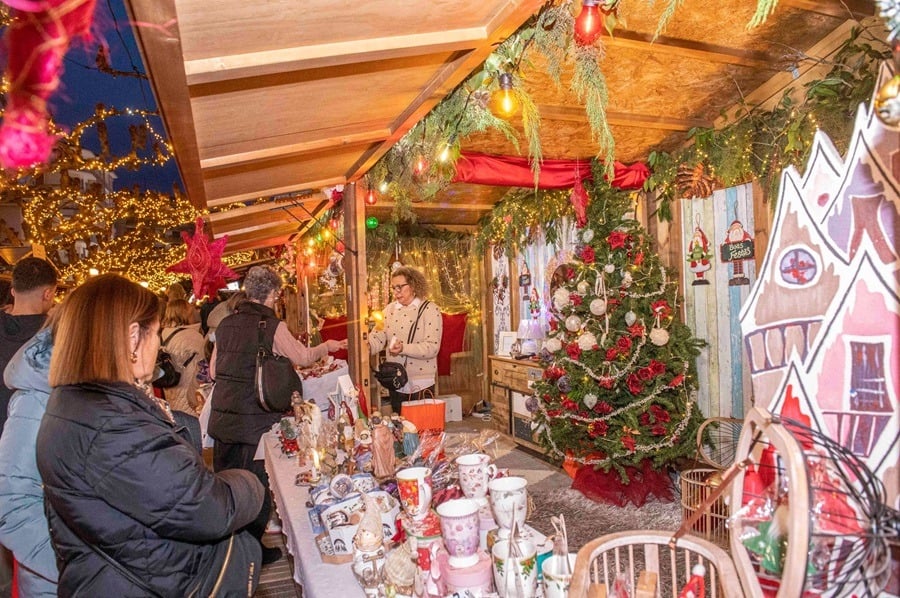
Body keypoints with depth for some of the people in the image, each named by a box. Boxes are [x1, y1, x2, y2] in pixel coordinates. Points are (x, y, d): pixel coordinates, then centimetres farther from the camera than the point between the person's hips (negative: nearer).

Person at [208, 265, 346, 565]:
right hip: (255, 418, -6)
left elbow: (214, 371, 12)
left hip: (223, 414, 6)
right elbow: (304, 357, -1)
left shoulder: (225, 324, 4)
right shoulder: (273, 326, -14)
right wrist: (329, 345, 17)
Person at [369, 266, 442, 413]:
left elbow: (432, 347, -16)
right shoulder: (389, 310, 8)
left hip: (421, 384, -4)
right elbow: (379, 337, 0)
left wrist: (404, 348, -28)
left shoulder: (430, 310, -8)